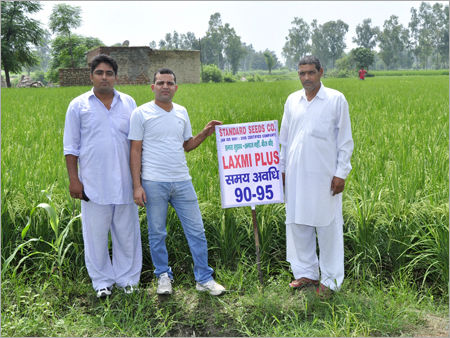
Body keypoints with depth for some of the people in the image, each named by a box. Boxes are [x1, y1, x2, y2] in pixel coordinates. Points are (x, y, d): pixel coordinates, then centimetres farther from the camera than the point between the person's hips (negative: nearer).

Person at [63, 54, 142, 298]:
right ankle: (102, 280, 22)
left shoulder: (129, 103, 9)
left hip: (124, 181, 2)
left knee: (127, 232, 8)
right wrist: (73, 179, -4)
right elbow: (71, 146, 4)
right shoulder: (78, 105, 4)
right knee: (96, 234, 6)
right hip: (93, 183, -1)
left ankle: (127, 278, 23)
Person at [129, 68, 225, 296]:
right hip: (154, 183, -3)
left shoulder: (181, 112, 12)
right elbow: (135, 151, -2)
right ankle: (163, 276, 25)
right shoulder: (141, 113, -1)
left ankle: (204, 279, 16)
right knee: (157, 233, 7)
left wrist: (204, 134, 2)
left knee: (196, 230, 4)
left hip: (182, 181, 4)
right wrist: (137, 185, -8)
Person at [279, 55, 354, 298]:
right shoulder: (292, 100, 11)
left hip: (324, 175, -4)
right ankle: (306, 273, 24)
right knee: (297, 224, 9)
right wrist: (281, 168, 15)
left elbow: (345, 140, -1)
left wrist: (341, 173, -6)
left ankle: (330, 279, 14)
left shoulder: (336, 100, -1)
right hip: (296, 174, 5)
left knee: (328, 226, 1)